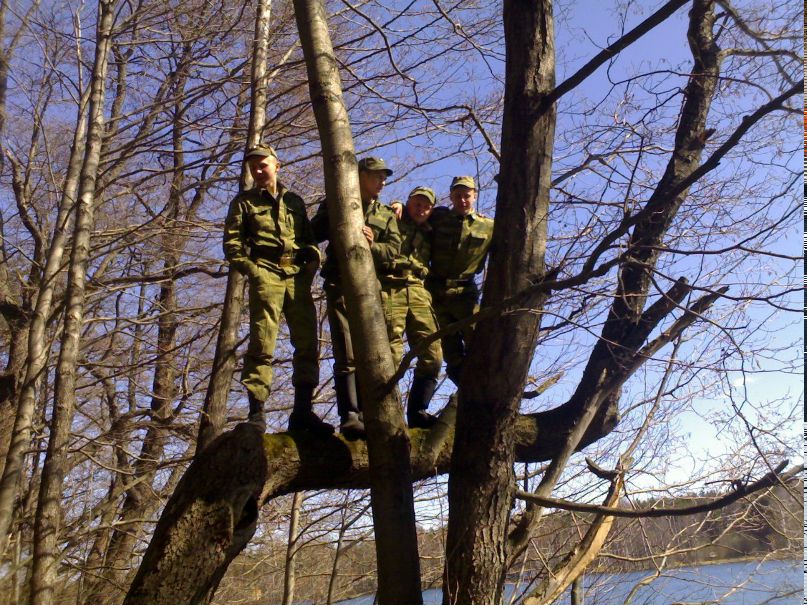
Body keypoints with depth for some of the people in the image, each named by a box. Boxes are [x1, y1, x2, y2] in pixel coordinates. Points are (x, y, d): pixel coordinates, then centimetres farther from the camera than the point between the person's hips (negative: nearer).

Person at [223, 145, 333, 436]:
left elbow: (310, 237, 24)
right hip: (266, 275, -4)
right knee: (262, 344, -11)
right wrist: (251, 270, -8)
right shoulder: (244, 201, 13)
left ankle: (302, 411, 4)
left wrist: (313, 262, 4)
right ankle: (256, 412, -9)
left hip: (298, 276, 4)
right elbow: (231, 242, 5)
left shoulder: (294, 201, 23)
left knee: (307, 342, -1)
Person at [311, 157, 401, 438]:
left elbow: (393, 248, 7)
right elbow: (313, 233, 7)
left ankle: (365, 414, 6)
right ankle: (349, 417, -17)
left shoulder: (386, 215, 22)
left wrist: (370, 245, -12)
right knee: (347, 354, -14)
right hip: (341, 283, -4)